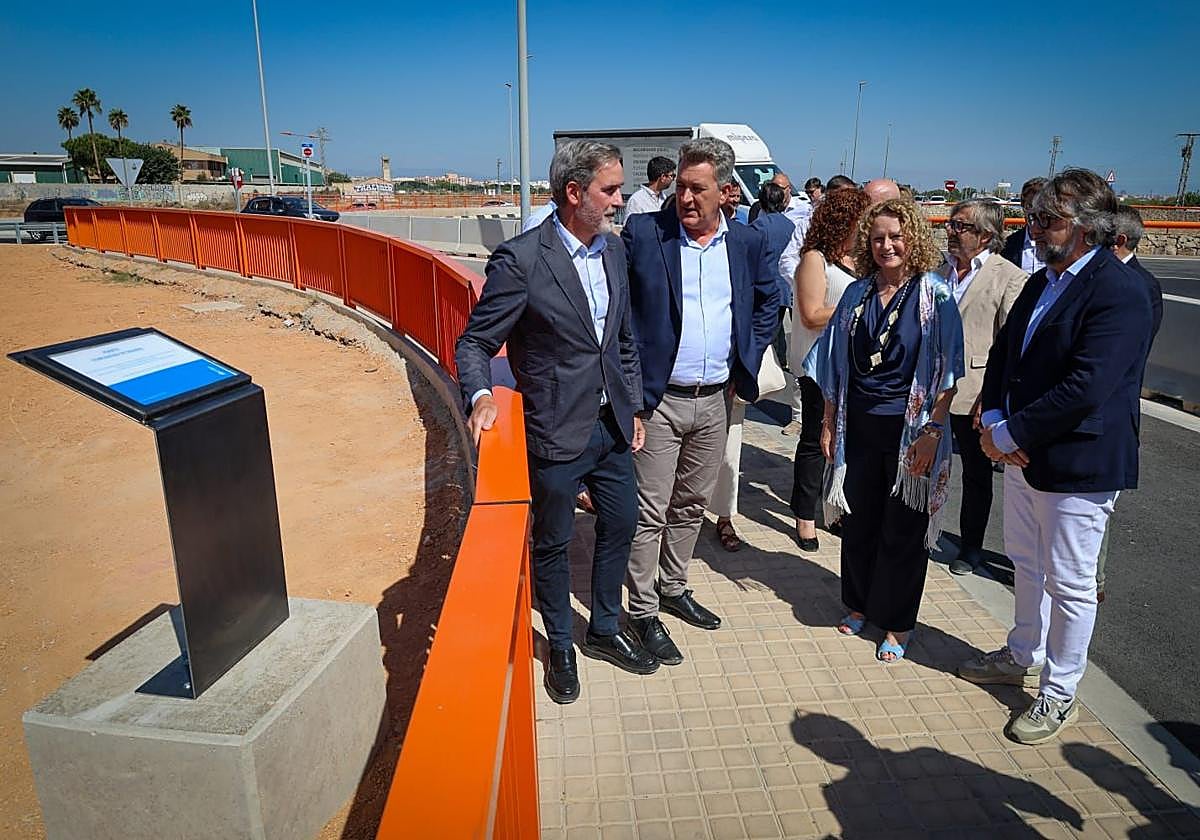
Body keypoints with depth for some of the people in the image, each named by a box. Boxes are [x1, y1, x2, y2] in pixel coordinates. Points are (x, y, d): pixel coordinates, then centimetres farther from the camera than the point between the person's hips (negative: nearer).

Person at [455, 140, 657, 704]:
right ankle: (560, 647, 36)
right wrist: (481, 396, -30)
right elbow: (475, 343, -12)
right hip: (557, 432, -6)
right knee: (553, 543, 12)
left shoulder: (614, 249, 3)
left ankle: (604, 630, 42)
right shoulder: (521, 260, -17)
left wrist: (634, 408, 13)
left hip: (613, 425, 7)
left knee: (620, 526, 19)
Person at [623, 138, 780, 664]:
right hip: (658, 400, -4)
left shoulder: (746, 242, 4)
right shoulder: (642, 233, -8)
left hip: (715, 401, 5)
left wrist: (747, 362, 11)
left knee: (692, 504, 18)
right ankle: (643, 611, 18)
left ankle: (674, 588, 37)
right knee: (650, 512, 2)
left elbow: (768, 300, 20)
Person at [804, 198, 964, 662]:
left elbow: (946, 373, -9)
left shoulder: (935, 297, -7)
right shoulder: (857, 293, 4)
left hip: (908, 429, -3)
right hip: (859, 427, 4)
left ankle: (898, 622, 25)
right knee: (857, 520, 14)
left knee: (902, 529, 8)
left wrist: (933, 431, -15)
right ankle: (860, 604, 34)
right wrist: (829, 424, 6)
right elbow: (836, 367, 7)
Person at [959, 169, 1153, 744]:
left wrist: (1012, 433, -21)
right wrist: (994, 419, -6)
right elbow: (1003, 352, 10)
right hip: (1023, 454, 9)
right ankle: (1023, 656, 43)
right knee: (1026, 563, 23)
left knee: (1069, 583, 6)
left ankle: (1059, 692, 25)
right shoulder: (1042, 282, 8)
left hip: (1078, 464, -8)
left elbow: (1086, 389, -27)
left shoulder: (1120, 292, -19)